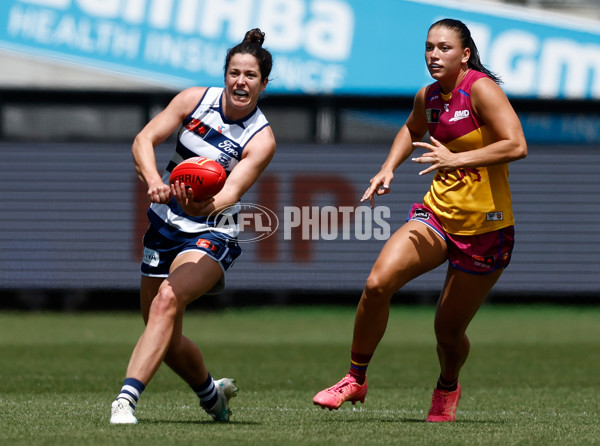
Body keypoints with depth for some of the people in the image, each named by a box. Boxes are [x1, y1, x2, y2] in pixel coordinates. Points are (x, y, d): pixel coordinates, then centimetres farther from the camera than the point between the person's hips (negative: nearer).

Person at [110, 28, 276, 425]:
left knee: (167, 301, -32)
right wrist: (154, 180, -30)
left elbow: (231, 192, -26)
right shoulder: (196, 99, -5)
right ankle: (211, 391, 40)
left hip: (210, 235, -5)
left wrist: (206, 205, -48)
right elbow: (144, 140, -10)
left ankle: (127, 399, -39)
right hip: (165, 225, 5)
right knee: (165, 337, 11)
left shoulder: (261, 139, -14)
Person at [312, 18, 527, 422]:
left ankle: (447, 388, 39)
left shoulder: (481, 89, -15)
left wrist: (456, 159, -30)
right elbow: (412, 130, 30)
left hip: (484, 228, -5)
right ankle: (356, 380, -1)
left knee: (448, 329, 4)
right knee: (377, 284, -18)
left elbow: (516, 146, -26)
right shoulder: (429, 97, 6)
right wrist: (389, 168, 14)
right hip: (438, 213, 5)